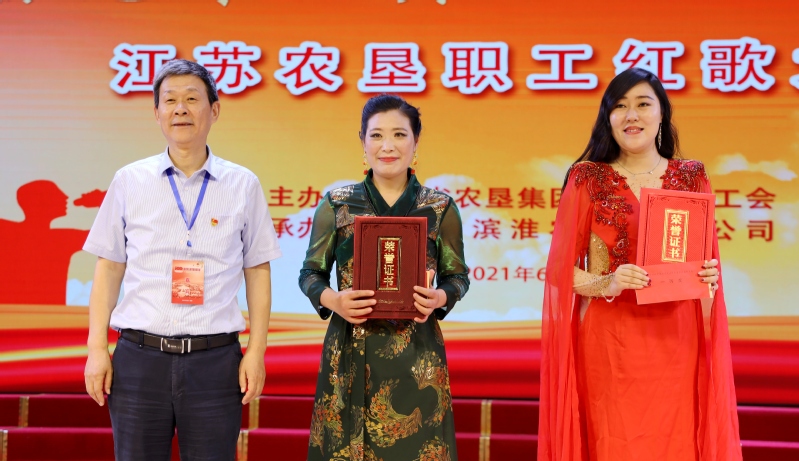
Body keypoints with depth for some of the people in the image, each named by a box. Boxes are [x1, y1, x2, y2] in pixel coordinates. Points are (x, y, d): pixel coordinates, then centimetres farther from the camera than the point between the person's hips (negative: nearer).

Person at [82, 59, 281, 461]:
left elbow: (257, 273, 7)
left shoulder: (243, 185, 4)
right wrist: (97, 349, 3)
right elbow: (109, 269, 8)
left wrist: (257, 351, 1)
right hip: (139, 356, 1)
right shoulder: (129, 181, 6)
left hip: (215, 360, 0)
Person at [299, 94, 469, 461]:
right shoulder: (336, 205, 4)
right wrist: (333, 300, -11)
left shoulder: (440, 208, 4)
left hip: (416, 355, 0)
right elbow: (311, 273, 9)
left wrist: (439, 299, -11)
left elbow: (458, 275, 10)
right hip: (350, 352, 0)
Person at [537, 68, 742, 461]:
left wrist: (709, 275, -9)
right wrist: (606, 284, -19)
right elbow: (562, 269, -1)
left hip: (674, 341, 2)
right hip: (608, 342, -2)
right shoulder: (587, 179, 0)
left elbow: (708, 260, 12)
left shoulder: (692, 178, 7)